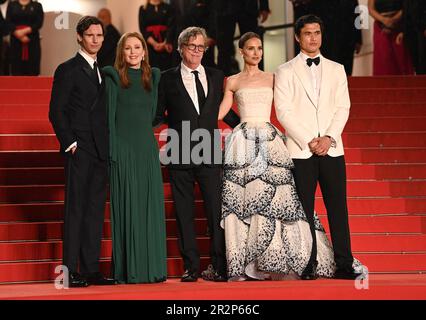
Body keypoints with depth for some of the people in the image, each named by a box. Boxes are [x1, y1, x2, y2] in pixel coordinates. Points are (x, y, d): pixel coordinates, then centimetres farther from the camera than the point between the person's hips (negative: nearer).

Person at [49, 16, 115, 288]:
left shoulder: (102, 72, 18)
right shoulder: (68, 70, -2)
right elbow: (56, 112, -7)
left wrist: (109, 147, 9)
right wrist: (70, 143, -13)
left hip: (101, 151, 7)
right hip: (79, 151, -6)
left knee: (96, 210, 6)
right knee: (75, 209, -6)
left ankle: (91, 269, 10)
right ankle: (71, 270, -4)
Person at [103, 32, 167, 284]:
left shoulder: (153, 76, 13)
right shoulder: (114, 77, 1)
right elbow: (109, 116, -4)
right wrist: (112, 150, -10)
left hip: (148, 148, 4)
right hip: (124, 148, -4)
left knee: (151, 207, 3)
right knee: (127, 208, -4)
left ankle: (152, 267, 8)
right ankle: (128, 269, -1)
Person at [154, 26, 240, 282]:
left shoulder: (216, 77, 14)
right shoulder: (168, 79, 7)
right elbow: (159, 115, 8)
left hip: (210, 155, 1)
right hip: (180, 155, -1)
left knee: (217, 211, -3)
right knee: (184, 213, 3)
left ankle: (220, 267, 4)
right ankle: (191, 267, 11)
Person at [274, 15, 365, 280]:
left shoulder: (336, 69, 14)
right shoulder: (285, 71, 6)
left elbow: (343, 107, 7)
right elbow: (284, 111, -2)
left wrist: (329, 138, -8)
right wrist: (308, 142, -10)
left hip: (332, 148, 2)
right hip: (300, 151, -2)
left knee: (338, 207, -1)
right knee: (305, 210, 0)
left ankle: (344, 263, 2)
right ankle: (310, 264, 5)